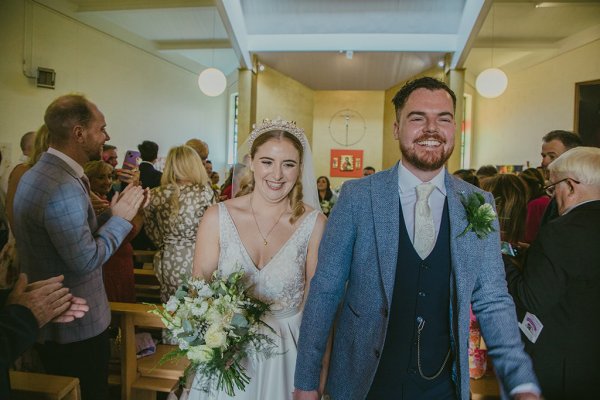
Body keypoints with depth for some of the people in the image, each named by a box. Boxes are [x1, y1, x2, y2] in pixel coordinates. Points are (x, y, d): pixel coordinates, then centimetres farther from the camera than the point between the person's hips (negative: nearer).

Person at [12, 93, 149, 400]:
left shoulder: (38, 173, 5)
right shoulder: (64, 187, -28)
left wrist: (117, 211, 2)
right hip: (76, 327, -10)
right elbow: (85, 261, -27)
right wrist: (120, 217, -16)